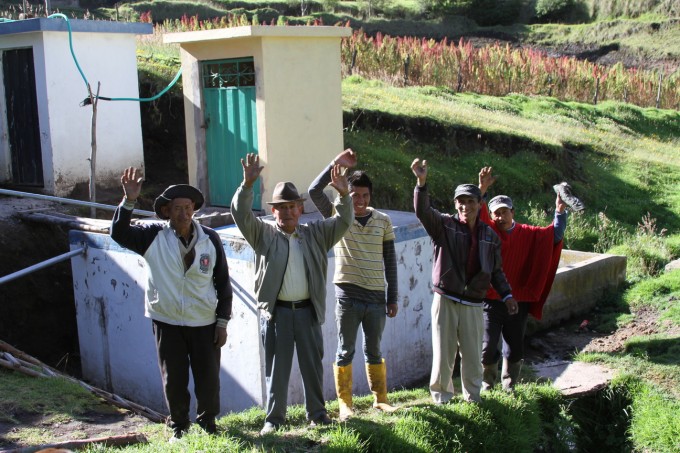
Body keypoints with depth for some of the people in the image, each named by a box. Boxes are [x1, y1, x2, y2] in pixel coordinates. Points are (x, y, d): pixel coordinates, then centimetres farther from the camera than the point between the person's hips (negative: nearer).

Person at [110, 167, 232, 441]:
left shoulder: (210, 239, -4)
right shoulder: (155, 237, -6)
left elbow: (223, 282, 1)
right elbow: (119, 233, -17)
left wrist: (223, 321, 0)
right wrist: (129, 201, -29)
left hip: (205, 323, 1)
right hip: (167, 322, 0)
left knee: (208, 378, 7)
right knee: (174, 380, 9)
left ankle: (208, 422, 31)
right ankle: (178, 426, 31)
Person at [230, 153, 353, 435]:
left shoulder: (315, 234, 9)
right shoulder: (264, 235, 2)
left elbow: (342, 222, 2)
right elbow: (241, 214, -10)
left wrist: (344, 195, -15)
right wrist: (247, 184, -25)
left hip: (308, 311, 2)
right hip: (276, 311, -2)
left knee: (313, 364, 11)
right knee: (276, 367, 6)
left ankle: (317, 412, 26)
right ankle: (274, 418, 18)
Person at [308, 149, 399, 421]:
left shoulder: (383, 221, 4)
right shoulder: (338, 215, -2)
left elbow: (390, 261, 8)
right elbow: (314, 191, -17)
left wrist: (393, 297, 7)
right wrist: (335, 164, -22)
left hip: (376, 297, 2)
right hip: (347, 296, -2)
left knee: (374, 351, 14)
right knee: (345, 351, 6)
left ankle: (380, 399, 27)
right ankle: (345, 404, 17)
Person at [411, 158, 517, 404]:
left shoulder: (490, 236, 8)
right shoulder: (445, 225, -1)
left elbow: (496, 271, 14)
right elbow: (423, 211, -19)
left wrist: (507, 295, 3)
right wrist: (422, 182, -34)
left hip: (473, 305, 3)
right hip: (445, 301, -2)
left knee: (472, 355, 10)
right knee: (443, 354, 2)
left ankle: (473, 398, 28)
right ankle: (441, 398, 19)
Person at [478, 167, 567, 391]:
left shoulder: (528, 234, 6)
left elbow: (554, 236, 5)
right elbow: (478, 214, -19)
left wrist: (560, 212, -10)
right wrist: (482, 189, -35)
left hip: (518, 302, 3)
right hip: (491, 301, -3)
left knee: (514, 349, 13)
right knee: (488, 347, 1)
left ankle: (509, 386, 31)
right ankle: (487, 385, 22)